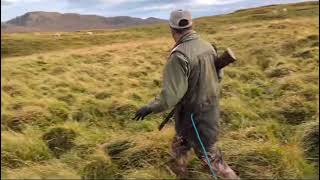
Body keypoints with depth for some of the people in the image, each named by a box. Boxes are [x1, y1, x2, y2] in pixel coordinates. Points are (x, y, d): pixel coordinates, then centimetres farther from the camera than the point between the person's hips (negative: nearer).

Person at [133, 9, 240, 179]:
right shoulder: (208, 46, -2)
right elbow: (217, 76, 11)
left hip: (194, 115, -8)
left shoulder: (179, 55, -26)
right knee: (179, 146, 26)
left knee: (210, 157, 11)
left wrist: (150, 108, -15)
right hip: (211, 109, 8)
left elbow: (173, 93, -28)